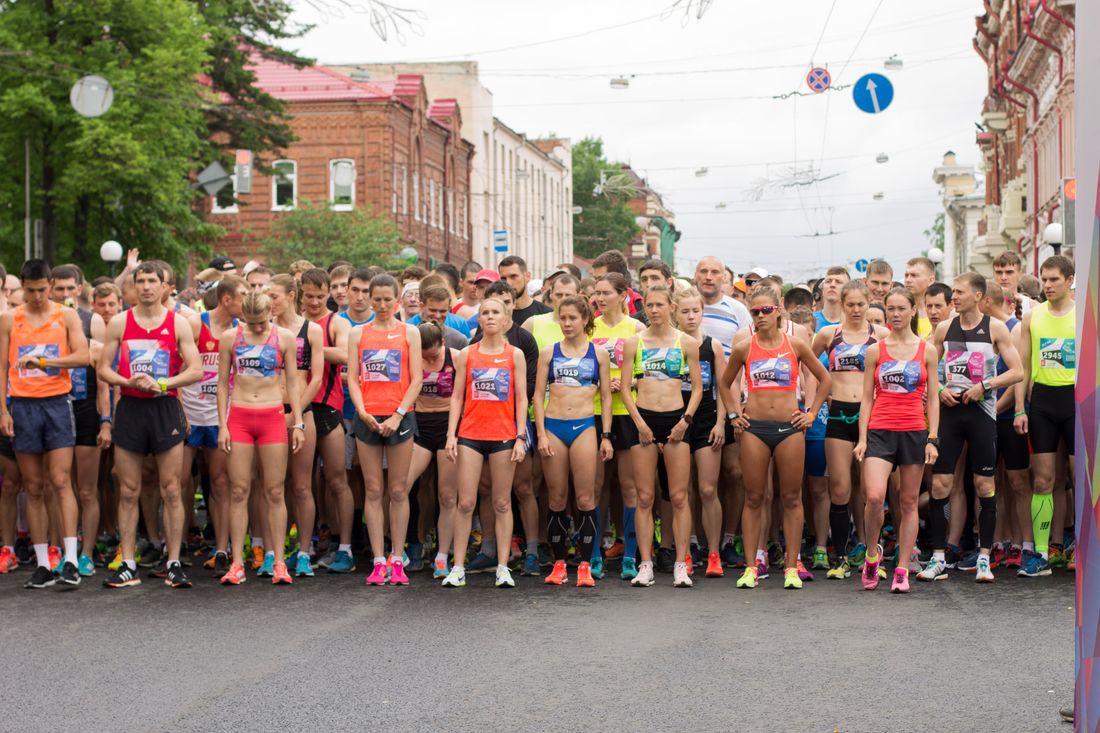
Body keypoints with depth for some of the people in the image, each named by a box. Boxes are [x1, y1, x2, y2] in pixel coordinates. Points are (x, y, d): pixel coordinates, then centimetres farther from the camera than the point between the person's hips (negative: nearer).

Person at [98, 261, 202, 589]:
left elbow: (196, 370, -2)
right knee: (128, 492, 3)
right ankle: (128, 566, 8)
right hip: (129, 408, 1)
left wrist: (161, 384, -14)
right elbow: (104, 369, 6)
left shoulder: (178, 323, 3)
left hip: (165, 407, -1)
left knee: (171, 491, 0)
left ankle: (174, 565, 4)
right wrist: (129, 382, -13)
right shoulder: (119, 322, 6)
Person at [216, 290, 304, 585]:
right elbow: (222, 383, 7)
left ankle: (279, 563, 4)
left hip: (272, 417, 0)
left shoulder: (284, 337, 3)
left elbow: (292, 383, 6)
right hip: (239, 417, 1)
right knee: (238, 491, 0)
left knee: (275, 492, 0)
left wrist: (298, 423, 0)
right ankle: (237, 563, 3)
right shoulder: (230, 337, 4)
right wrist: (222, 425, 1)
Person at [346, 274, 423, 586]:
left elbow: (416, 379, 0)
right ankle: (378, 562, 4)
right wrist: (362, 412, -10)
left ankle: (397, 561, 6)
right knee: (373, 491, 2)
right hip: (368, 418, 1)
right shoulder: (357, 333, 10)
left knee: (398, 491, 1)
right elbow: (352, 378, 5)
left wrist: (398, 415, -10)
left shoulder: (409, 332, 6)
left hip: (400, 418, -1)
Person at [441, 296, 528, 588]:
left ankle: (503, 567, 8)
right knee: (465, 502, -2)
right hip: (470, 435, 0)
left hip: (504, 436, 0)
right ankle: (458, 567, 2)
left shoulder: (515, 355, 6)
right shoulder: (466, 354, 7)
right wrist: (451, 435, -1)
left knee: (502, 503, 4)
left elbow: (522, 399, 4)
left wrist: (520, 437, -4)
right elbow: (457, 397, 7)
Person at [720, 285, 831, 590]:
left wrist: (812, 413, 6)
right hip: (754, 429, 0)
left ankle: (792, 567, 8)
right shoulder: (743, 348, 3)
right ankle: (751, 567, 7)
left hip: (789, 427, 0)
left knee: (791, 498, 3)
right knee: (753, 499, 3)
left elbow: (825, 379, 13)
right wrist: (734, 414, 8)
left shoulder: (795, 345, 2)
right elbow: (725, 384, 19)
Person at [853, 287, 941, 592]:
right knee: (874, 496, -18)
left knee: (909, 502, 4)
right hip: (880, 430, -1)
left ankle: (902, 570, 10)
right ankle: (872, 553, 6)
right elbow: (867, 398, 7)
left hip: (914, 432, 1)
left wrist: (932, 438, -2)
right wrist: (862, 438, -1)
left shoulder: (926, 351, 7)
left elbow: (932, 398, 7)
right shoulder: (874, 351, 6)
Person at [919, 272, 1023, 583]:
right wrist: (939, 390, -4)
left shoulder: (995, 328, -1)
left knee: (984, 484, 0)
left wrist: (984, 385, -14)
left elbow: (1017, 372, -4)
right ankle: (938, 557, 4)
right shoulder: (944, 328, 8)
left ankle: (984, 557, 9)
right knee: (940, 483, -2)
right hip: (949, 410, 2)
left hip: (981, 411, -2)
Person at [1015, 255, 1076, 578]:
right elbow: (1023, 367, 9)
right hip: (1042, 398, 3)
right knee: (1042, 480, 4)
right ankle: (1041, 554, 9)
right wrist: (1020, 409, 2)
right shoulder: (1032, 317, 7)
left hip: (1076, 397, -2)